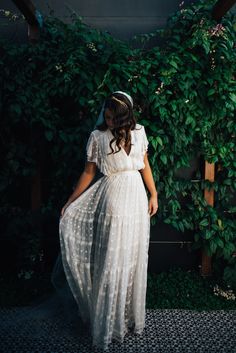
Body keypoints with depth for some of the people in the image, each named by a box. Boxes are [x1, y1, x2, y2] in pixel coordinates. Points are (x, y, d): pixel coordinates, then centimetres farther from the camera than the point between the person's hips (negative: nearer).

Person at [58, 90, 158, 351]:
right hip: (112, 198, -3)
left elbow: (144, 165, 13)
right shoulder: (97, 136, -1)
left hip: (136, 195, 3)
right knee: (111, 259, 0)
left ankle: (131, 315, 30)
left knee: (134, 257, 11)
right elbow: (88, 172, 2)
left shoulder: (138, 132, 7)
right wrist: (69, 202, 1)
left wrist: (154, 194, 9)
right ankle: (109, 323, 17)